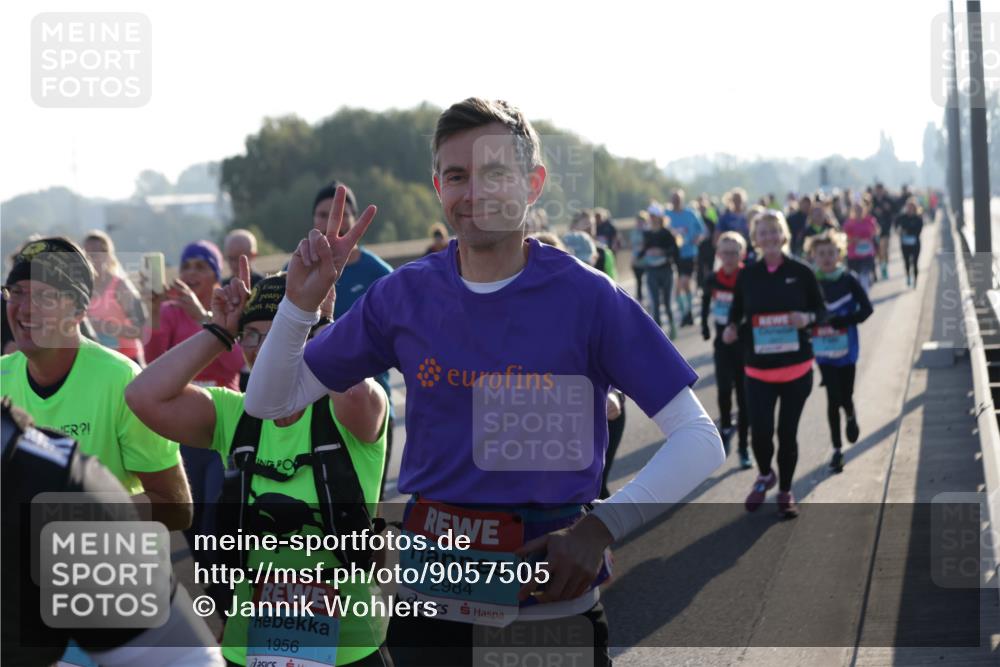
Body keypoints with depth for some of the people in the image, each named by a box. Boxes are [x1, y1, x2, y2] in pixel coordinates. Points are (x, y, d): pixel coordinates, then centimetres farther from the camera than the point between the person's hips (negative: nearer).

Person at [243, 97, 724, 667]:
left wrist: (602, 527, -23)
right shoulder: (406, 295, 0)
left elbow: (700, 440, -9)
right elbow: (270, 403, 7)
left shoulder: (588, 297, -8)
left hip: (556, 606, -2)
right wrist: (301, 301, -10)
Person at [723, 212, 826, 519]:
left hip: (796, 367, -1)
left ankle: (785, 491, 26)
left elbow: (821, 309, 4)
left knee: (787, 432, 6)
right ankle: (765, 476, 25)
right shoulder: (747, 275, 0)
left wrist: (808, 318, -18)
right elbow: (736, 314, 10)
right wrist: (732, 330, -12)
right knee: (760, 431, -7)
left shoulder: (801, 272, -4)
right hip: (758, 368, 1)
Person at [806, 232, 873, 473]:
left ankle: (851, 417, 40)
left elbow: (866, 309, -7)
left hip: (846, 350, 0)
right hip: (823, 351, 0)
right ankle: (837, 449, 12)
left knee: (845, 396, 3)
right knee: (833, 398, -1)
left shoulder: (848, 280, -7)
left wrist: (838, 321, -19)